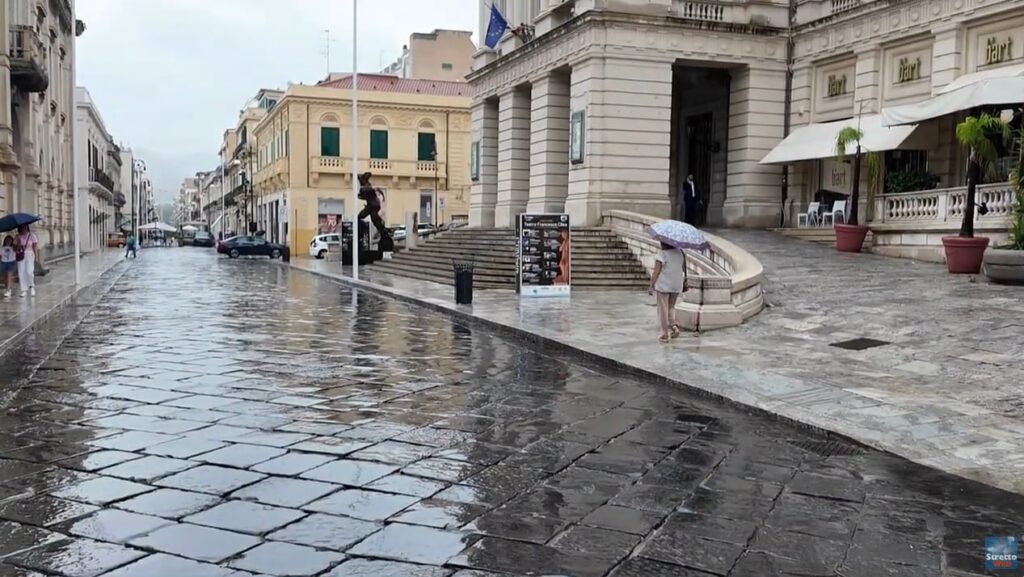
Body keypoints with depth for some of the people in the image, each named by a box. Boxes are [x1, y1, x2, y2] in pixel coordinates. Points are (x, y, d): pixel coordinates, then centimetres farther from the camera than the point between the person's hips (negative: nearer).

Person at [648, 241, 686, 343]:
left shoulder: (662, 254, -14)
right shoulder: (679, 252, 4)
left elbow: (656, 272, -16)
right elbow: (684, 268, 9)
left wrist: (651, 286, -12)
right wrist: (684, 281, 20)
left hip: (663, 285, -5)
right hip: (677, 285, 5)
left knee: (663, 309, 4)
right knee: (671, 306, 21)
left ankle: (665, 334, 5)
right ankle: (673, 326, 2)